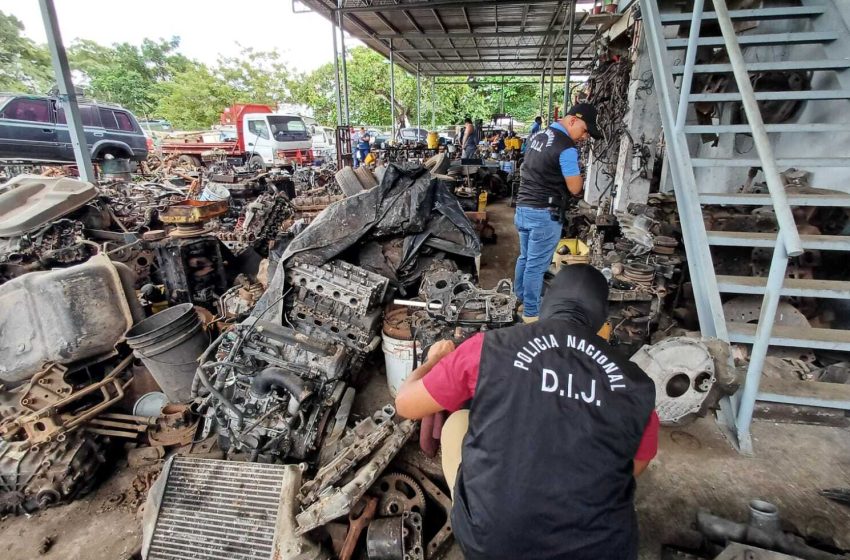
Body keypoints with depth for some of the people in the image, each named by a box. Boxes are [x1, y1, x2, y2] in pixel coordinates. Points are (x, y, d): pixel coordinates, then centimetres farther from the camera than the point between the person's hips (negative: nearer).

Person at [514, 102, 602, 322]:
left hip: (523, 208, 9)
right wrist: (580, 175, 7)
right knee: (536, 265, 0)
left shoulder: (537, 136, 12)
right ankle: (531, 313, 11)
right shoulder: (566, 148, -16)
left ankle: (520, 300, 35)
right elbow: (575, 188, -13)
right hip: (544, 214, -9)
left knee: (525, 258, 20)